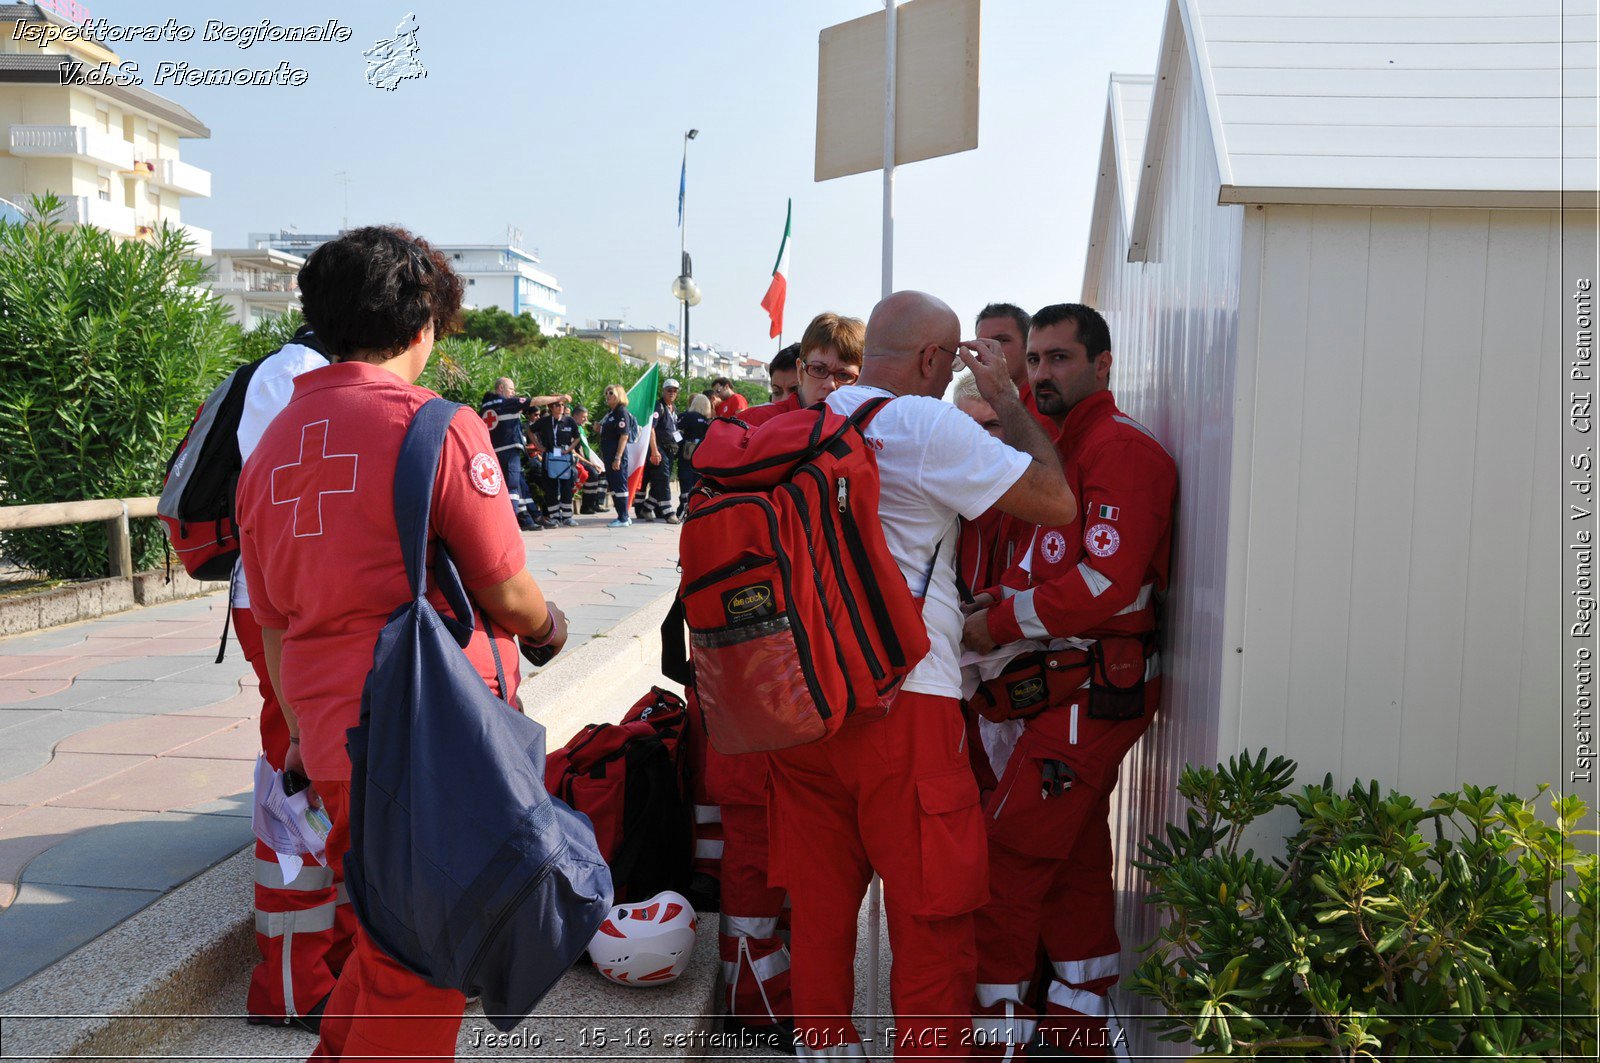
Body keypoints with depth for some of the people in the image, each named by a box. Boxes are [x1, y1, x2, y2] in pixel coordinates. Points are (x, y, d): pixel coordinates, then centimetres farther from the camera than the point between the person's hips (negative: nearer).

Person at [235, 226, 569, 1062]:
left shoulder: (272, 442, 9)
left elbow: (273, 623, 14)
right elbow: (505, 593, -9)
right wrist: (548, 625, 12)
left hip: (331, 746, 7)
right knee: (423, 965, 8)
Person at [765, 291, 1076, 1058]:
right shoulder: (928, 426, -10)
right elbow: (1056, 501, -8)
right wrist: (1005, 399, 3)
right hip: (901, 700, -7)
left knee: (818, 904, 17)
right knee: (932, 916, 6)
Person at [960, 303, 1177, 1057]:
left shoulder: (1120, 448, -15)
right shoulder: (1064, 442, 17)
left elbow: (1107, 584, -23)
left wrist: (1000, 621, -16)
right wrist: (996, 606, 6)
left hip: (1096, 688, -10)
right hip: (1071, 682, 10)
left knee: (1008, 852, -6)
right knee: (1073, 855, 17)